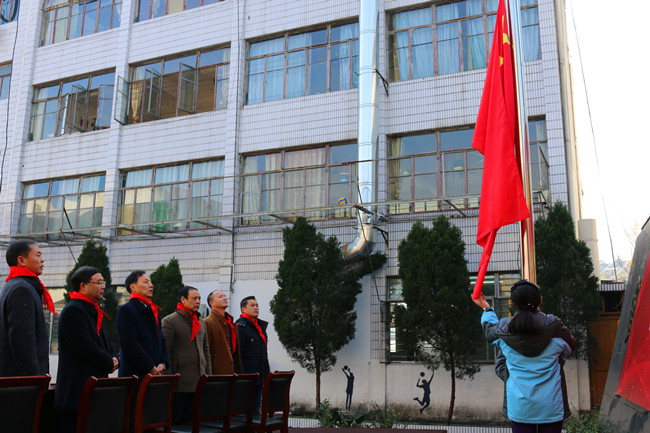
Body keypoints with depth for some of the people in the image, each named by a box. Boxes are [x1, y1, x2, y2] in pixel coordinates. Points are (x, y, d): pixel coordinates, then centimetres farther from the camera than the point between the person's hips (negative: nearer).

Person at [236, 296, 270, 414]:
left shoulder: (261, 325, 16)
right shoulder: (240, 326, -10)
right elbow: (237, 353, -15)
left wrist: (266, 372, 18)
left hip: (259, 377, 8)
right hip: (246, 377, -8)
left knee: (255, 409, 11)